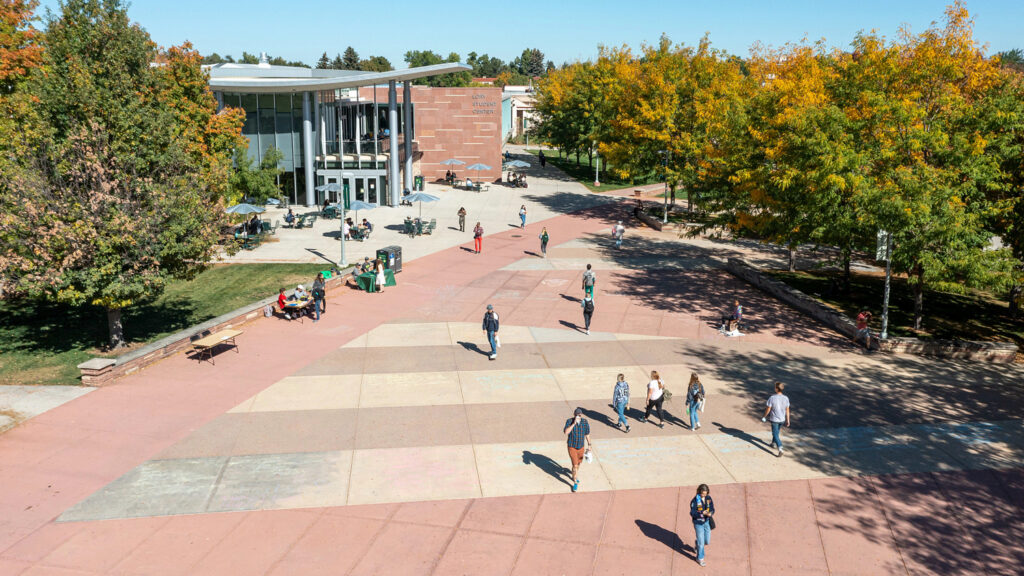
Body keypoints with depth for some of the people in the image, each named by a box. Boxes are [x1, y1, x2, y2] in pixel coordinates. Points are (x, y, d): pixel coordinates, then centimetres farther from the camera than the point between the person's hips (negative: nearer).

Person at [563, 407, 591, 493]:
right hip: (572, 447, -4)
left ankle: (575, 475, 51)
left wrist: (589, 444, 8)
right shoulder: (569, 421, -20)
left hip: (581, 447, 4)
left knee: (578, 463, 22)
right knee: (575, 465, -10)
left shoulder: (585, 422, -10)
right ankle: (575, 483, 7)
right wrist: (573, 423, -39)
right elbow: (565, 432, -35)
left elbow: (587, 433, 5)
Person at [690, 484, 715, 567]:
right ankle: (700, 559, 23)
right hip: (698, 523, -4)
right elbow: (692, 513, -18)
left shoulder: (709, 498, -5)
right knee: (701, 542, 2)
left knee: (707, 541, 13)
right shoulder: (695, 500, -19)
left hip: (707, 522, 4)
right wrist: (702, 513, -32)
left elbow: (712, 509, 0)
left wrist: (710, 513, -24)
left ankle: (697, 545, 46)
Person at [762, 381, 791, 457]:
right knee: (777, 431, 26)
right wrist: (788, 420, 8)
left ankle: (780, 448, -11)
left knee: (775, 434, 3)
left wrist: (764, 416, 4)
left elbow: (768, 409, -13)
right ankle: (774, 443, 45)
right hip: (782, 419, 5)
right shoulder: (786, 398, -9)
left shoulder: (771, 398, -21)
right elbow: (787, 410, -2)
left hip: (774, 419, -4)